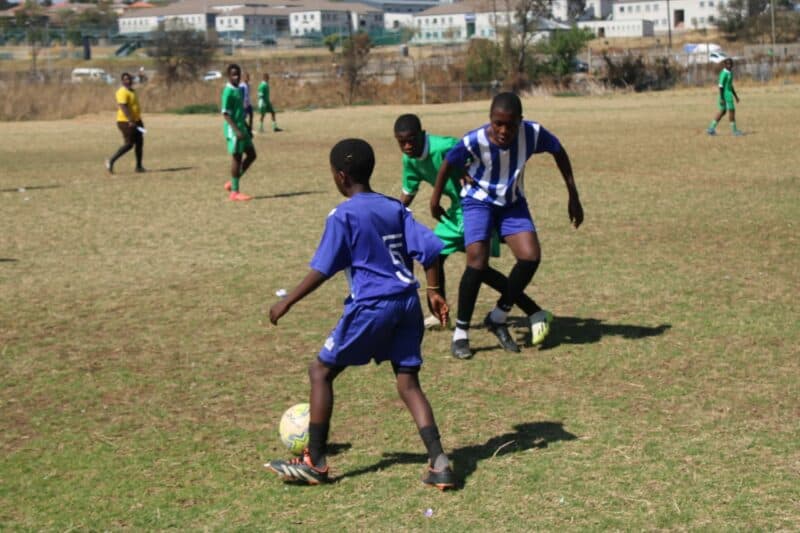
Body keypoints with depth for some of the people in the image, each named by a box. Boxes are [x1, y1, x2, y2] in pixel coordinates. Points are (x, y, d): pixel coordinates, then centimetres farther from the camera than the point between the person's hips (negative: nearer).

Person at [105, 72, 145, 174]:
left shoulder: (132, 91, 15)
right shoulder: (123, 92, -16)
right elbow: (123, 107, -25)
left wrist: (138, 120, 24)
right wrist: (130, 121, -30)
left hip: (135, 121, 10)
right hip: (126, 122, -10)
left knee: (139, 143, 9)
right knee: (128, 144, -10)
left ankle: (139, 166, 15)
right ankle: (111, 160, -4)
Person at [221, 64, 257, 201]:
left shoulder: (239, 90, 14)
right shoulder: (228, 91, -14)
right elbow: (225, 113, -19)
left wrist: (247, 128, 22)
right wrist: (236, 130, -24)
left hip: (241, 127, 9)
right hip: (233, 129, -9)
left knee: (251, 155, 11)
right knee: (237, 158, -4)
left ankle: (232, 183, 18)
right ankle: (234, 192, 3)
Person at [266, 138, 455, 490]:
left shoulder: (343, 216, -6)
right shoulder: (395, 208, 12)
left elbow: (322, 270, -8)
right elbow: (429, 248, 5)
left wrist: (287, 302, -1)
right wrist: (434, 292, 13)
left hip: (370, 306, -6)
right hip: (407, 303, 6)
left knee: (321, 372, 8)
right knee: (408, 382, 9)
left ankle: (314, 463, 11)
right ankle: (439, 463, -4)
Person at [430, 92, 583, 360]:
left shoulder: (532, 133, -24)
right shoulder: (474, 141, -29)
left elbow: (559, 152, -4)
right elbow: (447, 164, -11)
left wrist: (573, 196, 0)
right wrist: (435, 201, 2)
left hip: (512, 202, 3)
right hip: (479, 200, -3)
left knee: (530, 257, -15)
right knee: (477, 261, -21)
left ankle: (498, 318, 6)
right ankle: (460, 332, -6)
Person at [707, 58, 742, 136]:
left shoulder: (730, 72, 15)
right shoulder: (724, 73, -16)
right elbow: (721, 86, -19)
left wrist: (735, 96, 23)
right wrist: (721, 98, -22)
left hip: (729, 93, 10)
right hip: (726, 94, -10)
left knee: (722, 112, 12)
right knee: (732, 111, -5)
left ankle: (711, 129, 12)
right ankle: (734, 130, 2)